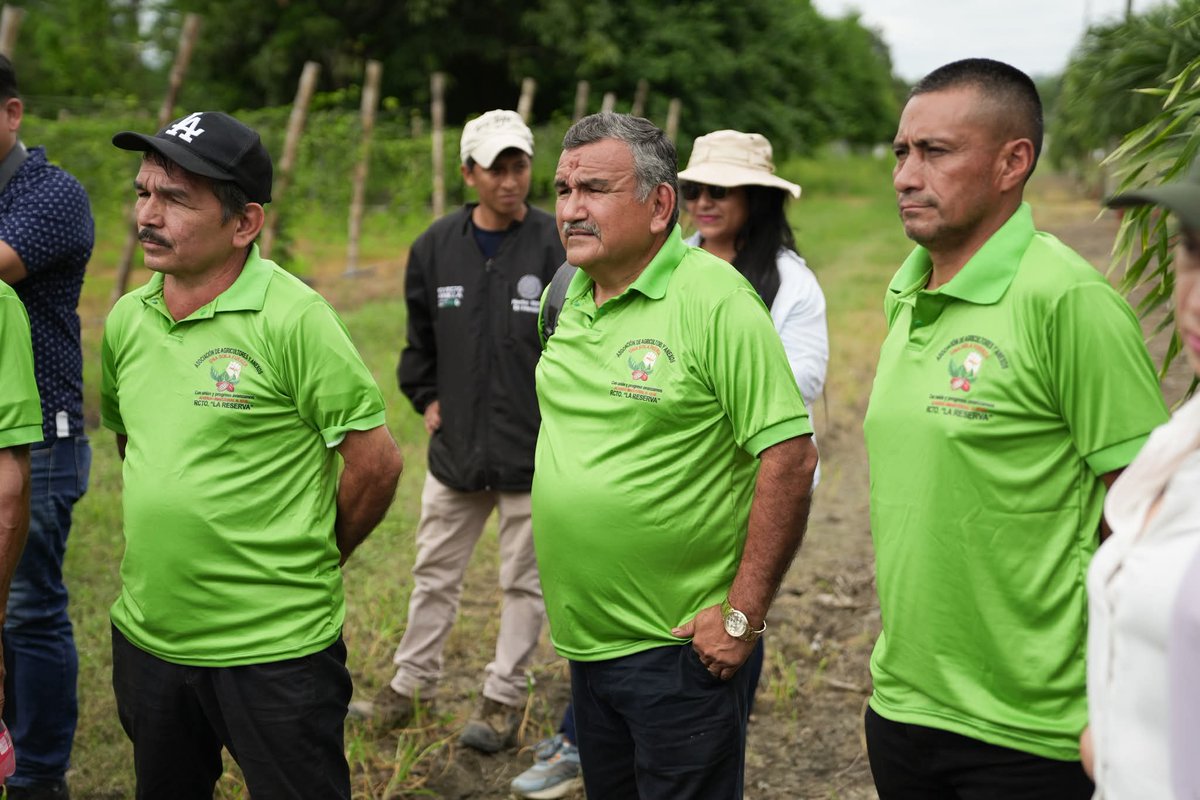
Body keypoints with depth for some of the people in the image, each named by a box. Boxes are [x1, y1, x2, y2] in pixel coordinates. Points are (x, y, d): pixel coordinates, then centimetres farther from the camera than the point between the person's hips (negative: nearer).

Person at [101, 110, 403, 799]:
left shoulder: (294, 318, -17)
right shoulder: (126, 320, 3)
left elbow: (377, 461, -15)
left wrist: (312, 560, -2)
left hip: (275, 648, -6)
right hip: (146, 638, 6)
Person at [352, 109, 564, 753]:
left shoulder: (557, 248, -11)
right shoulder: (436, 246, 2)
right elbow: (419, 336, 16)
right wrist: (425, 398, 9)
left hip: (534, 453, -4)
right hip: (455, 446, 4)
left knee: (523, 580, 9)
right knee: (435, 574, 15)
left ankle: (503, 699, 22)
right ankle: (410, 685, 30)